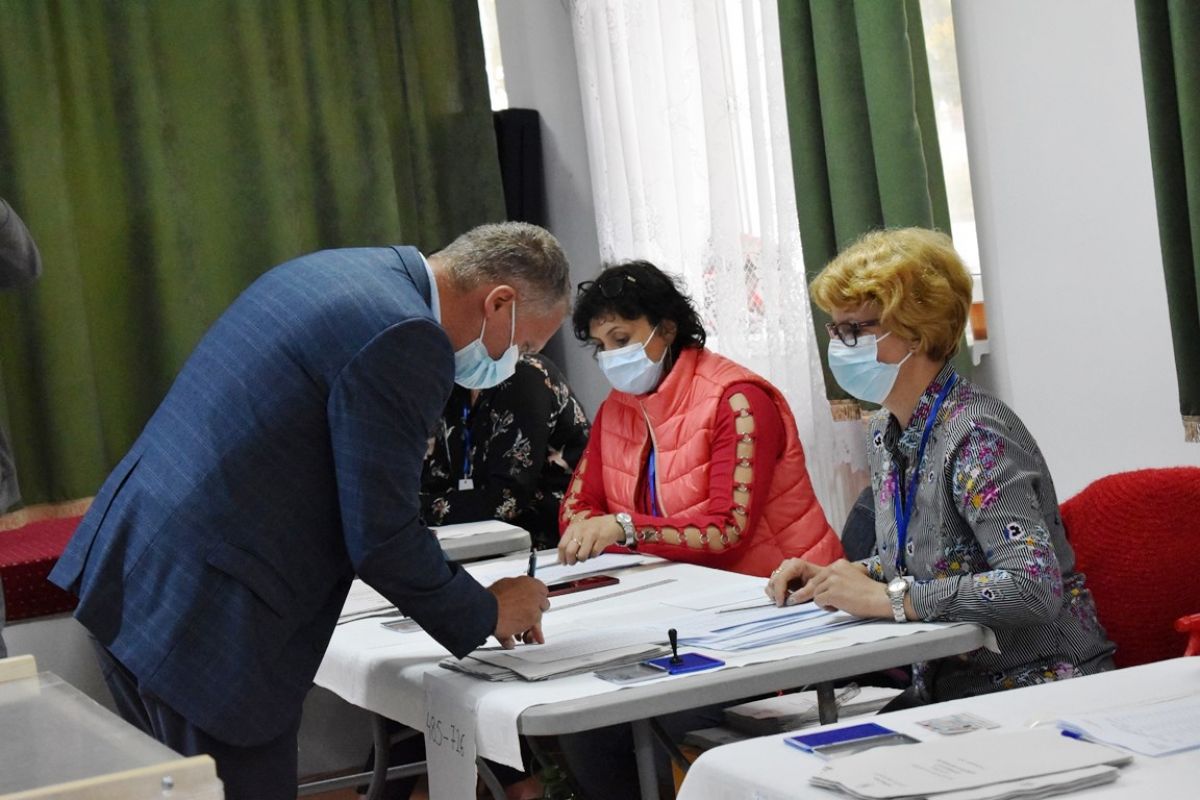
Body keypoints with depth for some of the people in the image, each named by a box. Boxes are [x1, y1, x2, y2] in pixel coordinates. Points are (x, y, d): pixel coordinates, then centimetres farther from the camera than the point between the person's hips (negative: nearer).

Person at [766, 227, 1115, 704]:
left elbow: (1035, 587, -29)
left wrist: (886, 597, -26)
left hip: (1032, 685, -7)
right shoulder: (886, 433, 7)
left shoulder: (976, 434, -19)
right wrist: (834, 578, 2)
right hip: (944, 689, 7)